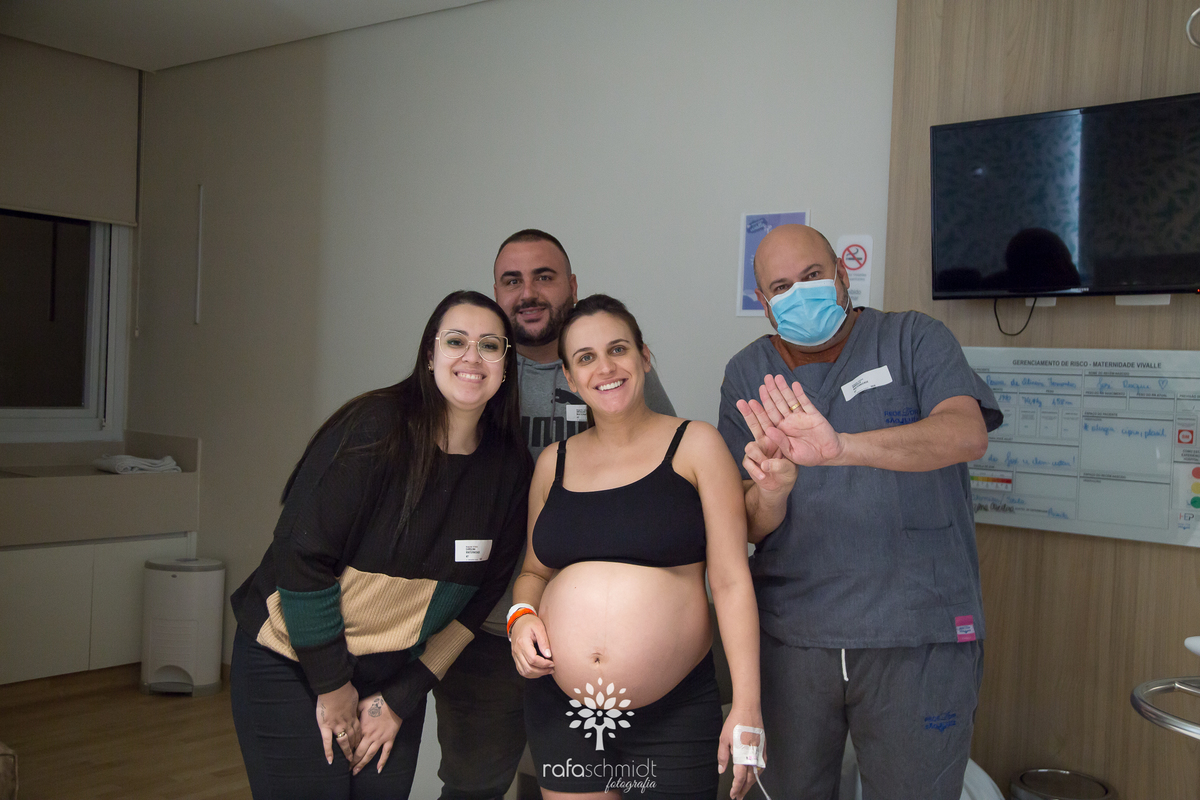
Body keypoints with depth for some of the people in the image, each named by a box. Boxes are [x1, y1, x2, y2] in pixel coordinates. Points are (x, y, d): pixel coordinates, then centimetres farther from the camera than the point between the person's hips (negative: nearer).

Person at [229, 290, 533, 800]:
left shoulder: (510, 470, -4)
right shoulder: (375, 428, -18)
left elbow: (476, 599, 1)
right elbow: (302, 554, -19)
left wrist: (401, 699, -2)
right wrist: (332, 686, -12)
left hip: (395, 675, 4)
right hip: (292, 662, -4)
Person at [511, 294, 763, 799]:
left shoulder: (695, 445, -3)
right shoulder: (554, 463, 8)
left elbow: (731, 581, -6)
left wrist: (747, 705, -11)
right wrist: (522, 615, -2)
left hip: (674, 714, -3)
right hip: (560, 710, 3)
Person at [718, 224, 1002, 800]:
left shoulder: (912, 339, 0)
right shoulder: (749, 374, 6)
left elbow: (967, 433, -20)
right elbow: (748, 527, 1)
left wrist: (840, 447, -35)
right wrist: (770, 491, -25)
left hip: (918, 634, -2)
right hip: (791, 636, 3)